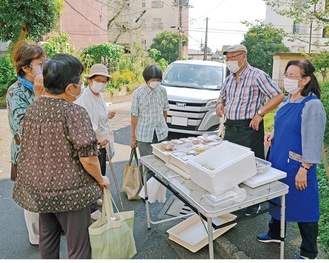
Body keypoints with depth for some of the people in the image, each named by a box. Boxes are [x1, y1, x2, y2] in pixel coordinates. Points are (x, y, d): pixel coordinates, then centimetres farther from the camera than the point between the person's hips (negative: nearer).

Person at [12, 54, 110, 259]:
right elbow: (88, 158, -21)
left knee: (47, 239, 25)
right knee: (79, 247, 10)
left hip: (39, 189, 7)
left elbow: (28, 150, 11)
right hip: (69, 191, -7)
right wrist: (101, 180, -3)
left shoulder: (32, 108, 1)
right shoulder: (74, 112, -21)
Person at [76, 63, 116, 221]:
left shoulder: (99, 96, 9)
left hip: (101, 142, 10)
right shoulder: (84, 98, -22)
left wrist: (107, 116, 8)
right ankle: (92, 209, 15)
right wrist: (97, 138, -44)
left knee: (101, 173, 22)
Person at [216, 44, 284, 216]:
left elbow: (279, 96, -16)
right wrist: (220, 103, 7)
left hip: (249, 129, -7)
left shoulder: (257, 76, -11)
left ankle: (254, 204, 18)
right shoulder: (229, 78, 12)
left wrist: (260, 113, -20)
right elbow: (223, 95, 30)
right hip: (230, 127, 7)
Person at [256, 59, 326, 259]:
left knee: (303, 206, 5)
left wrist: (304, 169, -21)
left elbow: (313, 141, -21)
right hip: (278, 161, 9)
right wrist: (273, 135, 3)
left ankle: (309, 253, 24)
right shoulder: (288, 100, 7)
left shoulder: (312, 105, -20)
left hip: (297, 166, -9)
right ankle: (275, 233, 45)